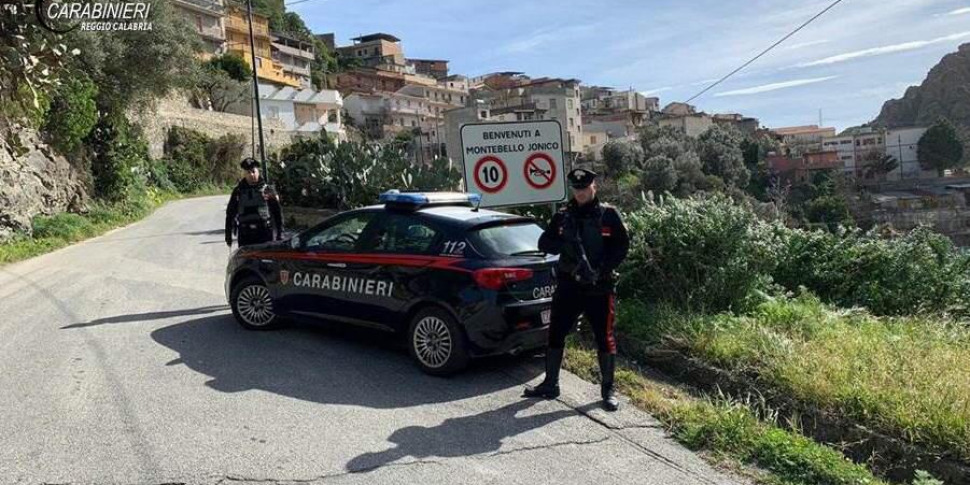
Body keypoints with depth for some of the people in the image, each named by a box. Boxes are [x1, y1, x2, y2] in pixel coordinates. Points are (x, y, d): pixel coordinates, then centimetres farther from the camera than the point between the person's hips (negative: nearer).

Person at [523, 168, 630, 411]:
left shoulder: (608, 214, 0)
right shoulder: (563, 216, 8)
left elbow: (622, 246, -3)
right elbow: (544, 243, 4)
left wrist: (601, 269, -16)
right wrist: (564, 244, -16)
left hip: (599, 288, -3)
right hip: (568, 286, 3)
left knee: (605, 338, 2)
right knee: (556, 334, 7)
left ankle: (608, 389, 17)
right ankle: (550, 384, 21)